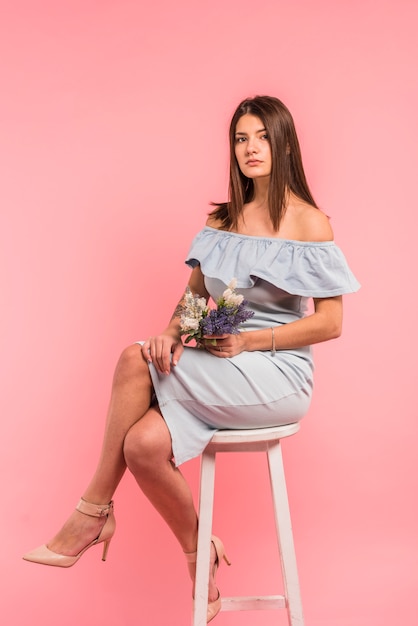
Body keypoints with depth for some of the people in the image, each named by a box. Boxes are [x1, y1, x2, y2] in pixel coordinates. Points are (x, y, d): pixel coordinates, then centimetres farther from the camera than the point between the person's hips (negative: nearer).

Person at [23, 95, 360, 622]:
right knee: (145, 445, -22)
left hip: (277, 375, -5)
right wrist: (173, 332, -10)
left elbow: (330, 323, -8)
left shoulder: (310, 223, -4)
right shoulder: (224, 218, 13)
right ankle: (199, 561, 2)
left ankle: (94, 512, -7)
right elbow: (194, 293, 13)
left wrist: (247, 341, -17)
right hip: (220, 373, 5)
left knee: (134, 361, -23)